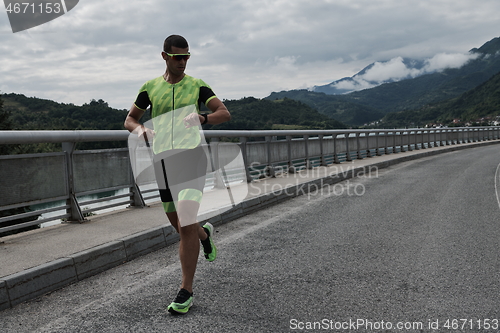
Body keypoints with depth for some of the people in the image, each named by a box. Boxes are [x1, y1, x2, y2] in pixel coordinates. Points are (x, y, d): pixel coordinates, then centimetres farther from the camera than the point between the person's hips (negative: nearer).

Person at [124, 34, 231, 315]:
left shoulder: (197, 86, 4)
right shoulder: (150, 87, 10)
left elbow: (225, 114, -6)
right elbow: (129, 119, 17)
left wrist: (202, 118, -26)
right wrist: (140, 129, -8)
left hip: (191, 156, -3)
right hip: (163, 160, 4)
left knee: (186, 224, -13)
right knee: (178, 224, 11)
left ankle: (186, 293, -2)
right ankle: (205, 233, 48)